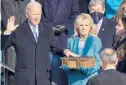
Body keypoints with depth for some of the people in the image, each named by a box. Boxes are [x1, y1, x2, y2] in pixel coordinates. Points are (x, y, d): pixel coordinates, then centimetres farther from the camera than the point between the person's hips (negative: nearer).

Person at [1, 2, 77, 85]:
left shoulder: (47, 30, 10)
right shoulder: (18, 31, -1)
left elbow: (55, 46, 20)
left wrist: (64, 50, 0)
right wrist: (8, 32, -17)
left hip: (43, 77, 3)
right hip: (24, 77, -3)